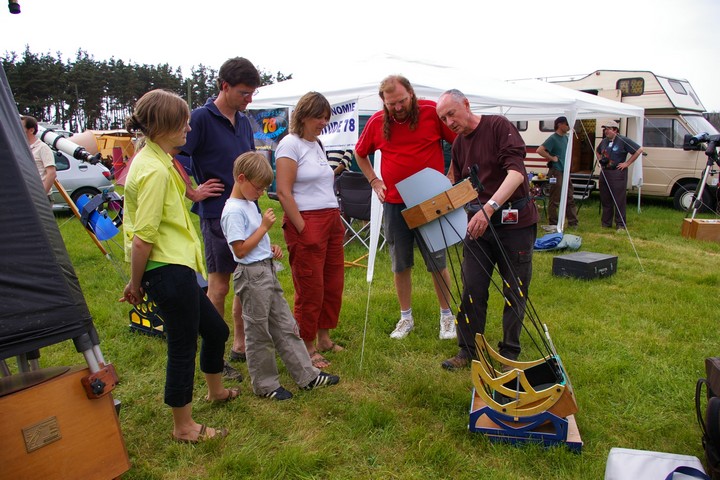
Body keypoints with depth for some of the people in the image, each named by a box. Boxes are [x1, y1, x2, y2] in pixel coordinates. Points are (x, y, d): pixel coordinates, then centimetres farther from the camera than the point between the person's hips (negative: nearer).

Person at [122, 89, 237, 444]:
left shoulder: (155, 160, 13)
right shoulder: (154, 170, -20)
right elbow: (142, 238, -22)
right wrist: (136, 283, -13)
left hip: (177, 267, 10)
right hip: (169, 270, -10)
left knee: (215, 329, 22)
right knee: (183, 347, 4)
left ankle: (215, 391, 47)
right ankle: (184, 427, 22)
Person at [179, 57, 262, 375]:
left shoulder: (243, 121, 12)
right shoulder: (201, 118, -11)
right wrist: (194, 193, -13)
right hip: (217, 214, -7)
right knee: (219, 286, 2)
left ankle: (240, 345, 29)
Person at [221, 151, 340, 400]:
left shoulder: (250, 204, 12)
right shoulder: (233, 211, -17)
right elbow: (240, 249, -21)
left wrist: (271, 248, 5)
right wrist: (264, 226, -17)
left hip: (268, 271, 10)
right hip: (252, 275, -10)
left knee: (286, 326, 14)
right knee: (259, 333, 5)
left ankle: (307, 375, 23)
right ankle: (265, 384, 20)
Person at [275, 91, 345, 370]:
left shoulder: (317, 144, 17)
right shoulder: (290, 144, -9)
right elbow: (284, 192, -15)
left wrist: (336, 220, 15)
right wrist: (303, 229, -17)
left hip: (331, 220, 9)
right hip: (307, 222, -8)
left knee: (333, 285, 13)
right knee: (310, 289, -1)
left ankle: (324, 338, 29)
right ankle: (308, 348, 14)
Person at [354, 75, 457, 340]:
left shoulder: (432, 112, -8)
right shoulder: (377, 121, 1)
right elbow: (360, 153, 18)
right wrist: (374, 181, 8)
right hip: (394, 203, 3)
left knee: (437, 262, 6)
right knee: (400, 264, 10)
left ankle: (447, 315, 24)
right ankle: (406, 318, 26)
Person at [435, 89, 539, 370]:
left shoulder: (499, 126, -9)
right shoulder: (459, 144, 11)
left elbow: (516, 172, -22)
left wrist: (489, 208, -32)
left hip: (514, 220, -5)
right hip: (478, 223, 5)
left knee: (515, 290, 6)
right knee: (473, 289, 3)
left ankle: (510, 352, 20)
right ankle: (468, 349, 15)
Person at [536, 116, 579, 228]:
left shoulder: (566, 138, 12)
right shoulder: (553, 138, -13)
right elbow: (539, 150, -24)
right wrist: (552, 158, -19)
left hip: (565, 171, 9)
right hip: (556, 172, -9)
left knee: (570, 199, 12)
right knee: (555, 200, -2)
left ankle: (573, 223, 19)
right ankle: (553, 224, 7)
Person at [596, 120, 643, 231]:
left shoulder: (623, 141, -7)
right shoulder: (604, 141, 12)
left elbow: (639, 150, -9)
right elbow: (598, 151, 32)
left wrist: (627, 163, -10)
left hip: (618, 173, -7)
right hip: (604, 173, 7)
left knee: (619, 200, -5)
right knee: (605, 200, 11)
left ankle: (621, 225, 1)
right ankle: (605, 223, 20)